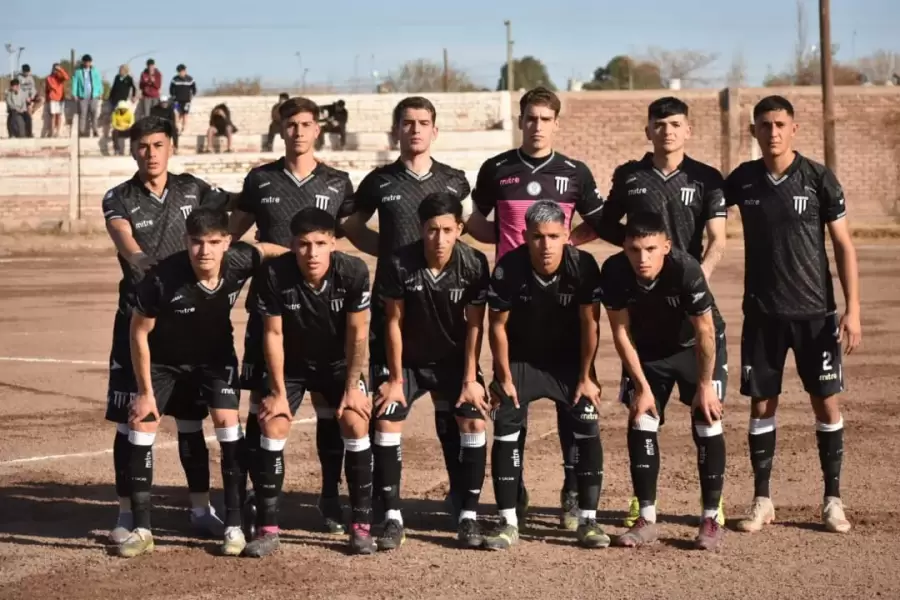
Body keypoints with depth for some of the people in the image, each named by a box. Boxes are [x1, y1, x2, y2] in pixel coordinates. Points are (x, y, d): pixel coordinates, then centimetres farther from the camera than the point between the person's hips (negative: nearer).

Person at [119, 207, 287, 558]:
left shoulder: (240, 261, -29)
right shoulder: (162, 278, -35)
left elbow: (274, 250, -3)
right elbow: (139, 333, -19)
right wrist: (145, 392, -15)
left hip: (215, 356, 1)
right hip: (164, 359, -1)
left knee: (227, 421, -13)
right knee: (141, 426, -8)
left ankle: (234, 525, -2)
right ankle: (141, 529, 3)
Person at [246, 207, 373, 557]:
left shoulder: (353, 272, -26)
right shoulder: (274, 275, -28)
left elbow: (357, 333, -16)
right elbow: (273, 334, -18)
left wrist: (352, 387, -13)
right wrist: (279, 391, -14)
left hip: (337, 363, 0)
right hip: (290, 364, 0)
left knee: (356, 424, -15)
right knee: (273, 427, -14)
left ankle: (361, 525, -4)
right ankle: (267, 529, -5)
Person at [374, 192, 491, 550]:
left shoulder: (474, 264, -20)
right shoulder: (400, 264, -22)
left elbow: (475, 325, -12)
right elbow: (394, 322, -13)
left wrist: (470, 379, -14)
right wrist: (396, 379, -11)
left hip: (455, 359, 0)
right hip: (409, 360, 0)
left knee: (474, 421, -14)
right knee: (385, 422, -13)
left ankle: (469, 516, -4)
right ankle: (392, 517, -6)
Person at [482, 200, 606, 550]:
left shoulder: (583, 266, -23)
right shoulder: (509, 268, -24)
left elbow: (590, 325, -12)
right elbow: (497, 325, -12)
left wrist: (585, 377, -8)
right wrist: (504, 378, -8)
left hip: (569, 362, 0)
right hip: (520, 361, 0)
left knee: (588, 432, -9)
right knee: (504, 434, -9)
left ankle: (587, 521, 3)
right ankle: (508, 523, 2)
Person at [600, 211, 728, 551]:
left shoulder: (686, 270, -36)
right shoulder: (614, 272, -26)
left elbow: (705, 331, -24)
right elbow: (621, 332, -14)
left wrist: (705, 384, -17)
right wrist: (641, 385, -11)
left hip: (695, 349, -3)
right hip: (648, 352, 3)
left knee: (707, 425, -9)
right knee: (640, 424, -5)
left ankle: (711, 519, 0)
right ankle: (646, 519, 2)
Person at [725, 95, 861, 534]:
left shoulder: (818, 178, -5)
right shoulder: (743, 180, 2)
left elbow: (843, 245, -3)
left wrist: (852, 309, -9)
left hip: (815, 312, -2)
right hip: (762, 313, 2)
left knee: (826, 402, 1)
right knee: (761, 403, 6)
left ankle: (833, 500, 13)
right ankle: (762, 501, 16)